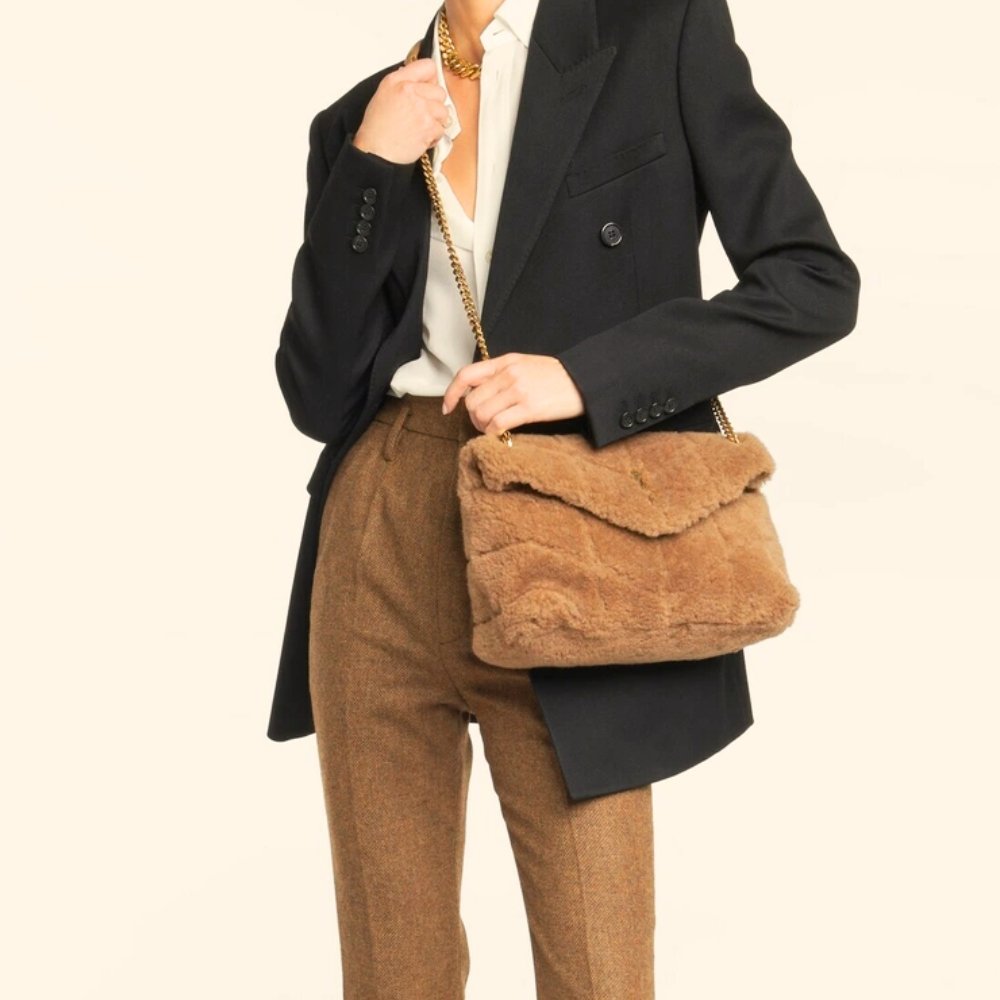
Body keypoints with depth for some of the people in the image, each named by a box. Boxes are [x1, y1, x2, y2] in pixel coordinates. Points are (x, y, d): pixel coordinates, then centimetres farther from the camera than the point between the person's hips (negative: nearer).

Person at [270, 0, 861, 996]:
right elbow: (317, 394, 5)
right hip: (383, 545, 4)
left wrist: (586, 374, -14)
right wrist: (371, 170, -6)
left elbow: (816, 281, -4)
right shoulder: (358, 122, 12)